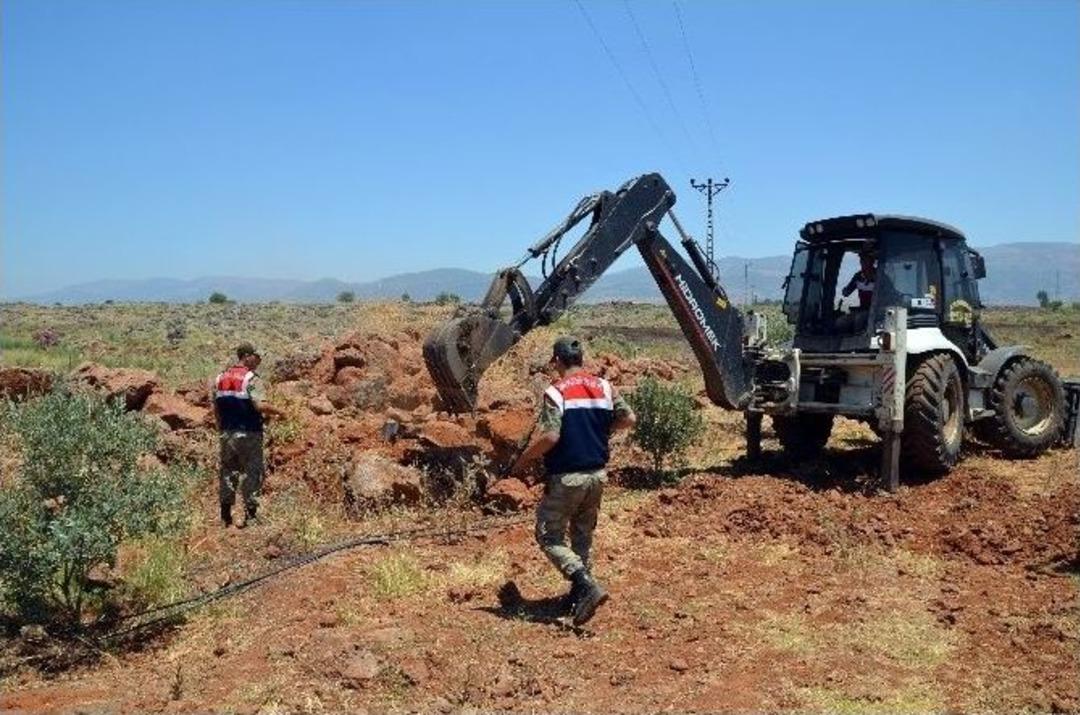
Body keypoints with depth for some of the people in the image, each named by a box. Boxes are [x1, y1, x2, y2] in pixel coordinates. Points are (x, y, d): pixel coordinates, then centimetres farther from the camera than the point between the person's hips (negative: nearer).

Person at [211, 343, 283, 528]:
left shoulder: (220, 378, 10)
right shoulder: (252, 379, -12)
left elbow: (216, 409, 13)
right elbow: (261, 405, -23)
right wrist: (278, 412, -7)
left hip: (227, 433, 6)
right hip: (248, 434, -6)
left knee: (228, 471, 14)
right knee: (252, 473, 3)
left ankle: (225, 516, 18)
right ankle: (250, 514, 4)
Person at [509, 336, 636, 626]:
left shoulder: (556, 392, -14)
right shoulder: (603, 387, 3)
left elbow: (550, 437, -22)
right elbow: (629, 419, 4)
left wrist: (522, 460, -8)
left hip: (566, 477, -6)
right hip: (597, 474, 6)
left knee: (549, 537, 5)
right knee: (583, 536, 21)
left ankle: (588, 586, -11)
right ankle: (579, 595, 28)